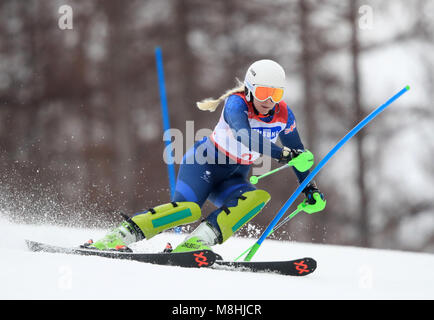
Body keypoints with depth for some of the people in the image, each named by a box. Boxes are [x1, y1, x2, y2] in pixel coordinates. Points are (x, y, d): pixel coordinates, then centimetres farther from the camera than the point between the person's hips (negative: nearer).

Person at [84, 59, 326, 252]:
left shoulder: (283, 116, -4)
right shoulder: (236, 104, -22)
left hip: (233, 181, 6)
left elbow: (298, 153, 11)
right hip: (205, 164, -6)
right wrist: (282, 154, -52)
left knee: (260, 197, -28)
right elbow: (245, 135, -43)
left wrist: (310, 188, 4)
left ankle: (199, 241, -37)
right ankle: (120, 236, -28)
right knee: (189, 209, -33)